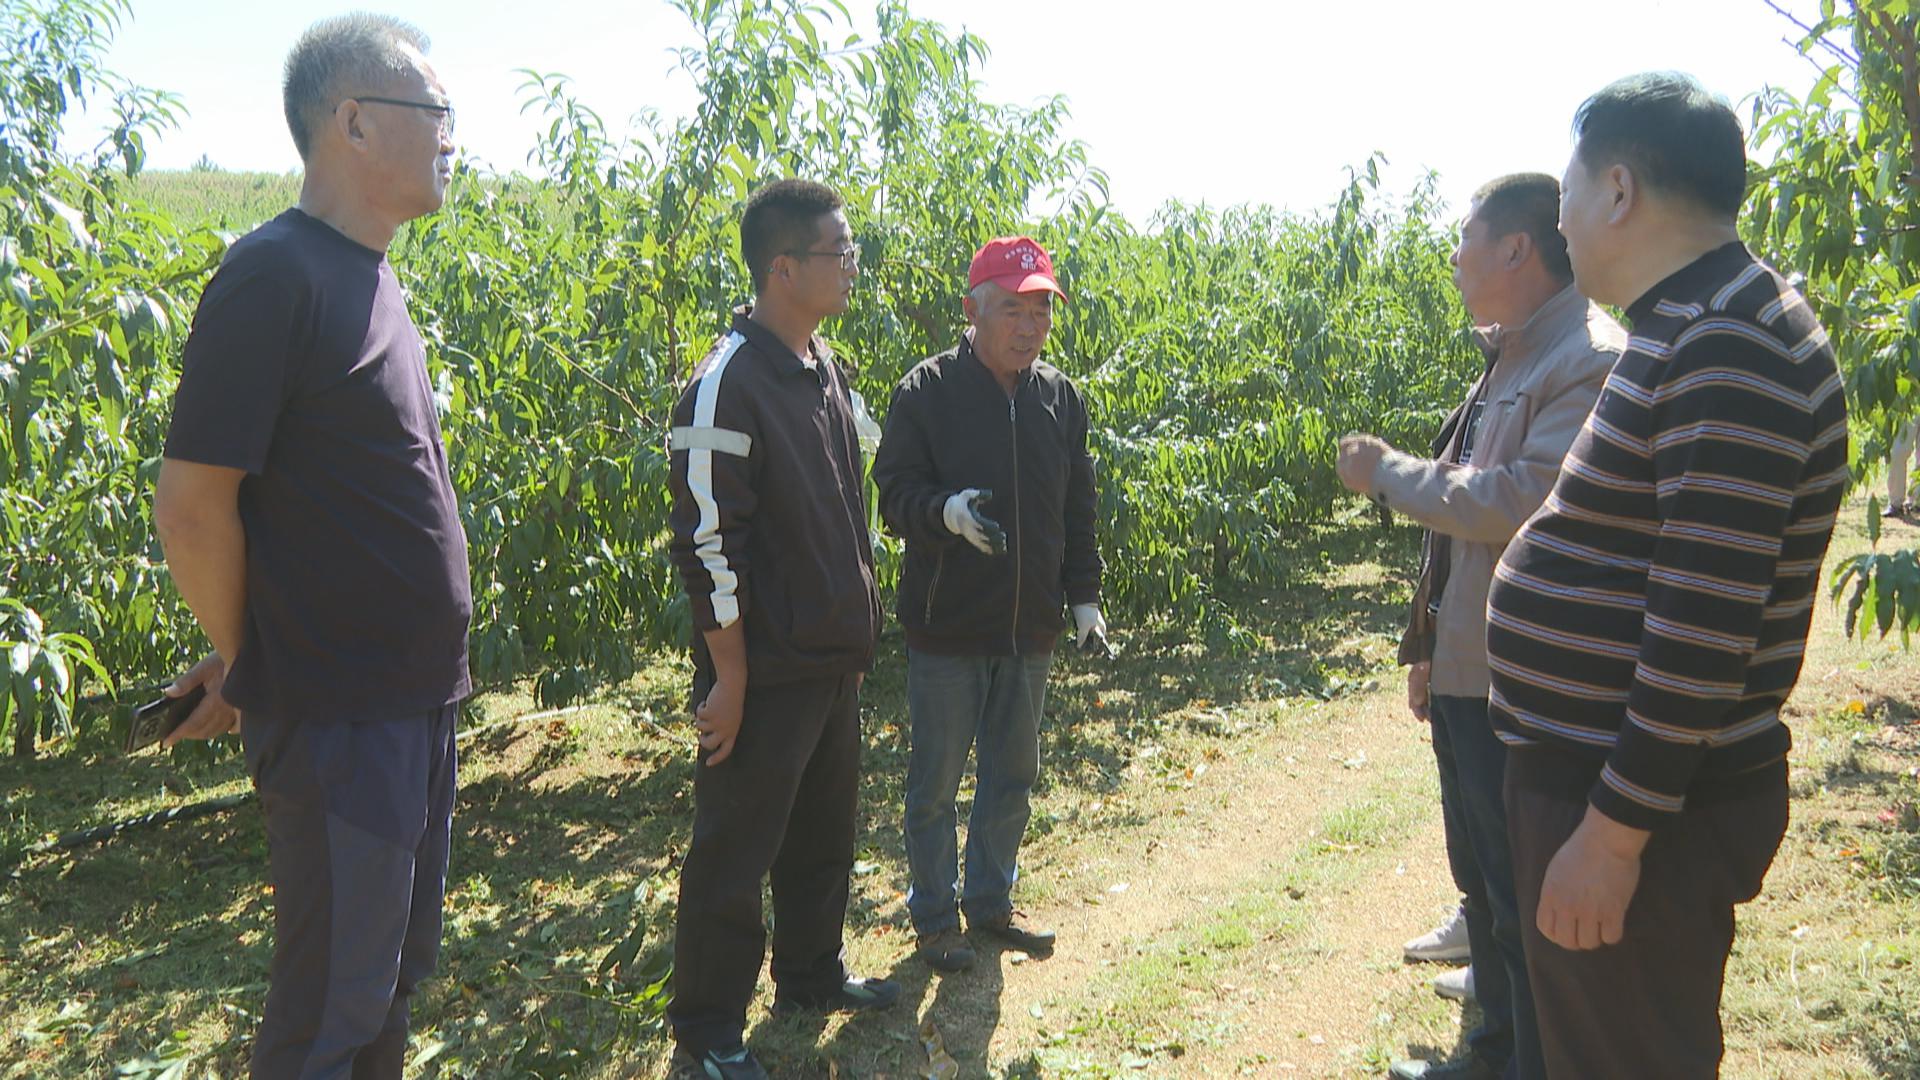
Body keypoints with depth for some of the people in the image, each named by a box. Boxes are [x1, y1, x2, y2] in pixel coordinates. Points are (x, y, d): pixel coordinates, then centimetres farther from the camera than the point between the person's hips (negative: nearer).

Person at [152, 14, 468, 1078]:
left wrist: (256, 661, 12)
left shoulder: (368, 277, 10)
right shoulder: (275, 274, -17)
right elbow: (191, 506, -18)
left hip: (415, 699, 8)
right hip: (335, 715, -8)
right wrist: (248, 667, -4)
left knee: (396, 969, 20)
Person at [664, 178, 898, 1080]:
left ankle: (811, 974, 40)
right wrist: (727, 678, -17)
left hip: (834, 662, 8)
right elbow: (709, 543, -20)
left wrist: (860, 628, 16)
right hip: (767, 672, -8)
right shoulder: (727, 386, -19)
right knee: (735, 852, 5)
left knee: (823, 833, 21)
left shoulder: (823, 368, 8)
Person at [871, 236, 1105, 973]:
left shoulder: (1061, 398, 5)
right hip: (947, 629, -5)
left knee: (1014, 776, 17)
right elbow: (894, 494, -11)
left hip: (1030, 628, 5)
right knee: (936, 782, 7)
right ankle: (934, 917, 25)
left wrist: (1084, 596, 9)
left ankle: (991, 899, 35)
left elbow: (1077, 510, 12)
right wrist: (949, 511, -31)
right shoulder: (926, 391, -10)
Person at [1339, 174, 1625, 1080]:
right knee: (1482, 882, 22)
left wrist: (1387, 473, -16)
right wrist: (1429, 646, 20)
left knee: (1529, 905, 1)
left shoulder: (1592, 361, -18)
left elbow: (1525, 503, -30)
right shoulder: (1509, 359, 14)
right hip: (1465, 675, 10)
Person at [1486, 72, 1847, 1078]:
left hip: (1640, 805, -10)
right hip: (1588, 772, 10)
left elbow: (1707, 625, -25)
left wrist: (1613, 833, -23)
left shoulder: (1727, 350, -21)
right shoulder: (1682, 328, 11)